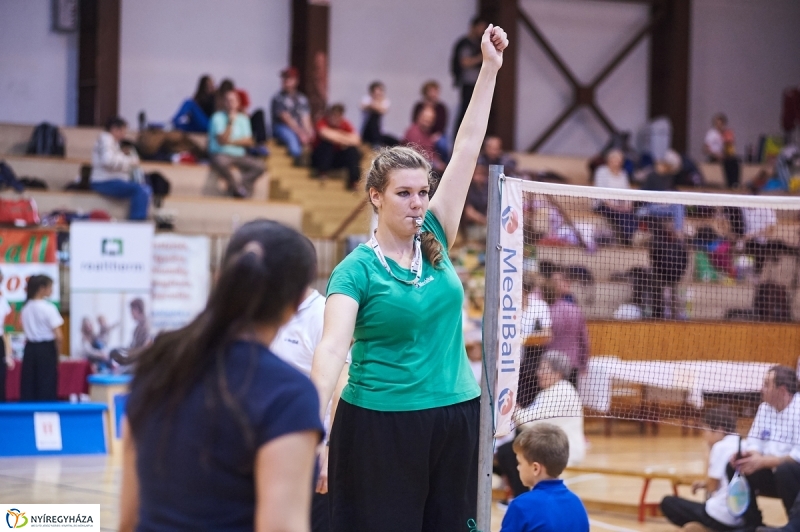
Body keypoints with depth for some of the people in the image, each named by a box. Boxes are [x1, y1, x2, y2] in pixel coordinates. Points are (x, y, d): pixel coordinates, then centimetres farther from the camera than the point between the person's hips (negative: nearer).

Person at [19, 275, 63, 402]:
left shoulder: (26, 307, 7)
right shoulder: (49, 308, -12)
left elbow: (25, 330, 10)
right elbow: (58, 336, -15)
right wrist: (58, 351, 0)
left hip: (30, 348, 6)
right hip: (46, 349, -6)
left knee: (28, 385, 7)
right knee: (47, 387, -2)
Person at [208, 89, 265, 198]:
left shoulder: (243, 118, 11)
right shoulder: (218, 117, -3)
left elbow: (248, 141, 3)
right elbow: (222, 140, -14)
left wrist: (231, 142, -9)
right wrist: (230, 123, -19)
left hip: (239, 156, 4)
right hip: (222, 154, -4)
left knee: (259, 165, -21)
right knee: (220, 162, -40)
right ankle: (236, 187, -19)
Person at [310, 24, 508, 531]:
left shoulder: (434, 239, 7)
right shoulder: (356, 270, -7)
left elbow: (468, 148, 7)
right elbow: (332, 348, -19)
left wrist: (490, 69, 6)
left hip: (456, 417, 5)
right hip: (380, 426, -5)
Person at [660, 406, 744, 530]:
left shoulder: (721, 446, -12)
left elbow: (713, 487, -6)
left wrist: (711, 450, 1)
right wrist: (707, 484, 18)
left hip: (721, 518, -8)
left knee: (668, 502, 6)